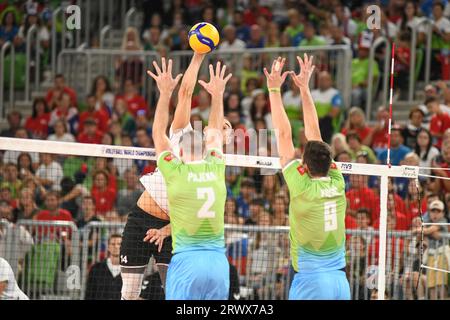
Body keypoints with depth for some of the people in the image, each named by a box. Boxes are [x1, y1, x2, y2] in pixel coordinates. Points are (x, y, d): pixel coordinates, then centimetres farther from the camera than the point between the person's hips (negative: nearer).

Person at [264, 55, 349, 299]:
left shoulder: (303, 187, -10)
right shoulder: (337, 184, 3)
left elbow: (284, 135, -4)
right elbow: (314, 133, 12)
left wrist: (274, 90, 2)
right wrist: (304, 88, 18)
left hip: (311, 280, -6)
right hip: (339, 280, 6)